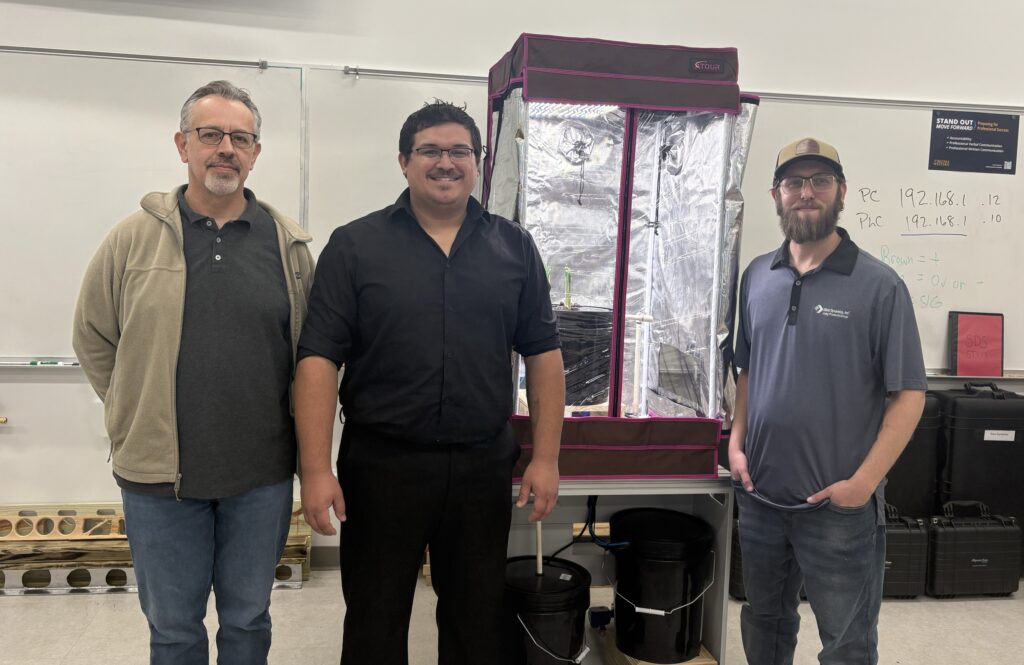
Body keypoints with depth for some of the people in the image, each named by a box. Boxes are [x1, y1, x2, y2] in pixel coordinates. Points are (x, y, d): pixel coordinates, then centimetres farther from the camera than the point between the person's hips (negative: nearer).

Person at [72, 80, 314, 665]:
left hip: (261, 474, 1)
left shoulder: (289, 244, 1)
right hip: (159, 473, 0)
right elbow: (94, 338, 7)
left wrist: (307, 459, 4)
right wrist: (138, 411, 5)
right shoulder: (134, 238, -1)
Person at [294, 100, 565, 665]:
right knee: (374, 620, 14)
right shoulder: (354, 246, -3)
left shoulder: (514, 248, 4)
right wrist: (316, 469, -14)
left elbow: (543, 354, 5)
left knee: (478, 617, 17)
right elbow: (319, 359, -7)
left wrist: (546, 458, 0)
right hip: (381, 464, -2)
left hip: (484, 466, 2)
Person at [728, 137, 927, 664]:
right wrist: (736, 442, 2)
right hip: (759, 495, 4)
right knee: (764, 622, 21)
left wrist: (864, 481, -15)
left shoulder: (879, 285, -10)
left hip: (839, 505, -4)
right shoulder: (757, 276, 5)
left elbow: (908, 393, -10)